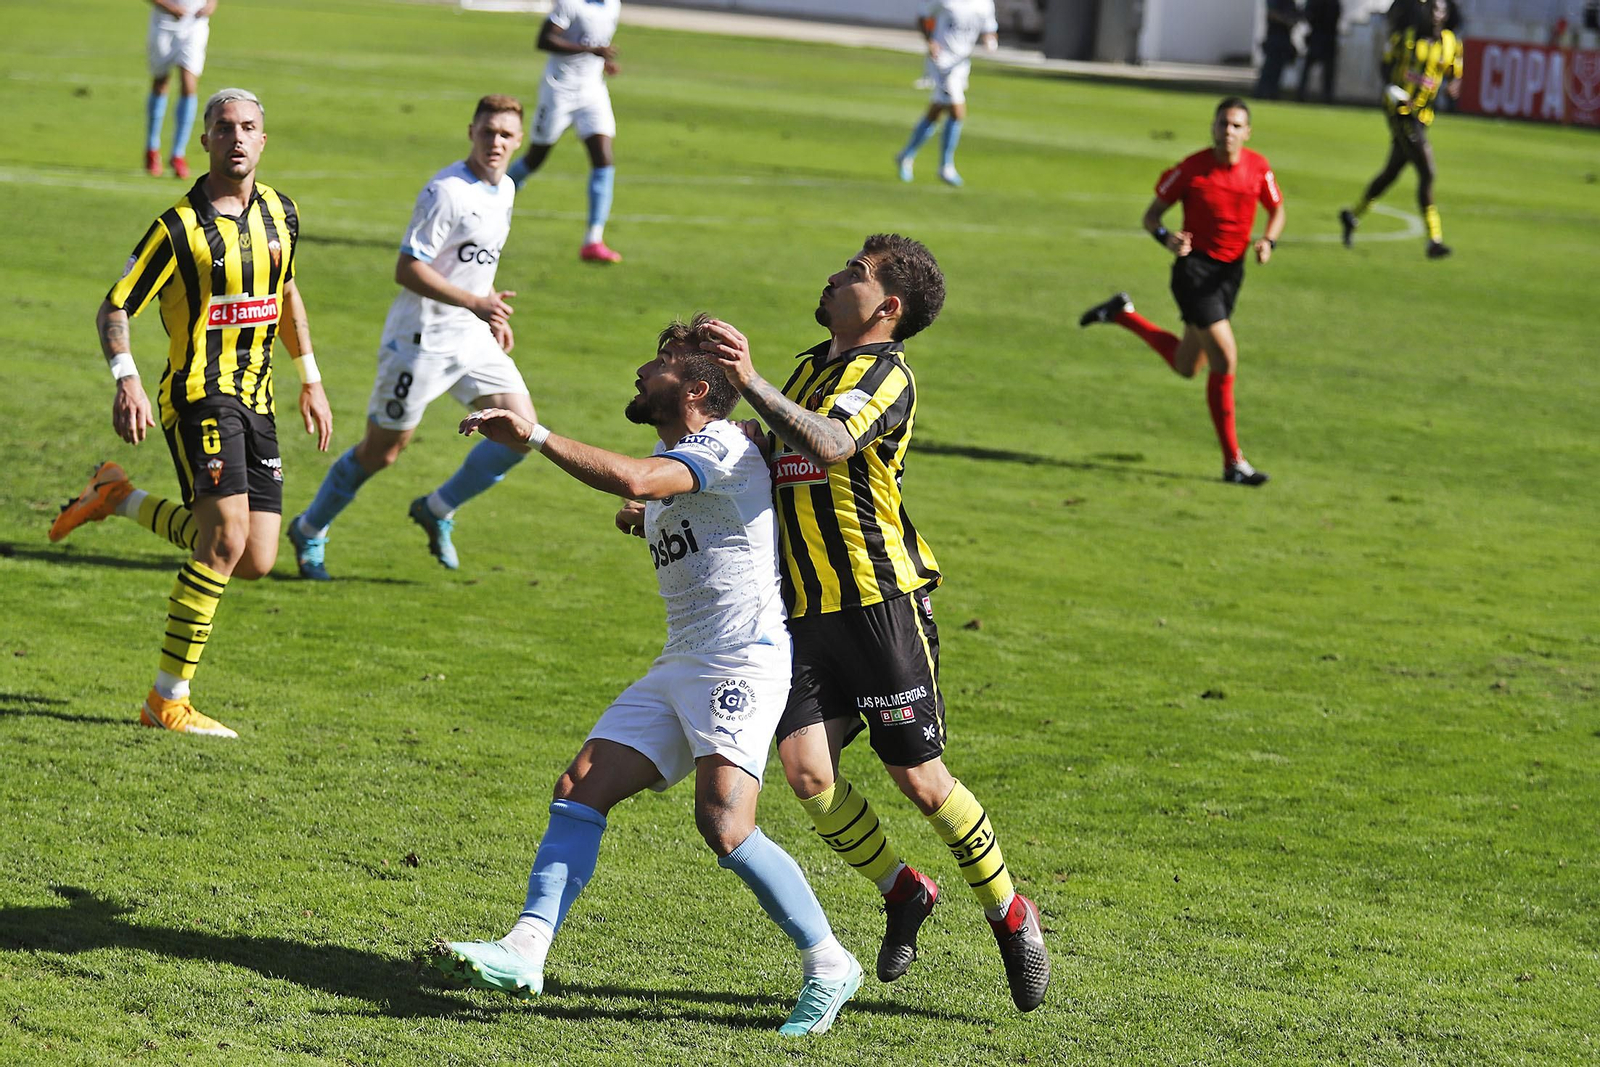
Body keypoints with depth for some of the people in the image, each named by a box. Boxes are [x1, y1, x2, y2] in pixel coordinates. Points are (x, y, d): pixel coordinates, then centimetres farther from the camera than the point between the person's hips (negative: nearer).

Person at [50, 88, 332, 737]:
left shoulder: (281, 213, 8)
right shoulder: (180, 227, -10)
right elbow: (115, 307, -8)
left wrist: (310, 381, 24)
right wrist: (126, 380, -25)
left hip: (256, 399, 7)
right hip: (199, 393, -7)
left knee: (255, 561, 2)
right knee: (227, 538, -21)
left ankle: (122, 499, 24)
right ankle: (168, 700, -12)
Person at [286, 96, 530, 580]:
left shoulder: (504, 189, 9)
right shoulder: (446, 191, -19)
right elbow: (408, 270, -22)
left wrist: (494, 315, 18)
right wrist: (475, 302, -27)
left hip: (472, 338, 8)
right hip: (421, 339, -8)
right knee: (380, 452, 1)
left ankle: (438, 510, 13)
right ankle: (310, 531, 21)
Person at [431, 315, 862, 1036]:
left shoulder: (724, 447, -12)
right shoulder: (674, 453, 18)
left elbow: (632, 479, -30)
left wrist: (535, 436, -26)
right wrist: (645, 522, 18)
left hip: (745, 660, -10)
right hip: (681, 665, 10)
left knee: (723, 822, -23)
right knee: (580, 789, -4)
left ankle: (828, 965, -11)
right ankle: (525, 953, -11)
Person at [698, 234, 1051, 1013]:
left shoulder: (885, 373, -9)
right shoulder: (809, 366, 18)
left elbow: (830, 447, -30)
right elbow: (781, 463, 33)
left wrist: (749, 382, -40)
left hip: (881, 600, -7)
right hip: (806, 609, 7)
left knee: (920, 780, -3)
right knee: (805, 769, -10)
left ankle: (1010, 914, 18)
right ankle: (903, 892, 11)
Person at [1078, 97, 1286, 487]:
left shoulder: (1258, 167, -3)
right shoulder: (1192, 168, -14)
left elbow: (1276, 210, 13)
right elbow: (1152, 213, -5)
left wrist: (1268, 241, -8)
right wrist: (1166, 237, -26)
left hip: (1231, 272, 6)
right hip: (1194, 267, -6)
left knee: (1186, 366, 17)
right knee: (1225, 358, -16)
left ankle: (1123, 314, 39)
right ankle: (1233, 462, -9)